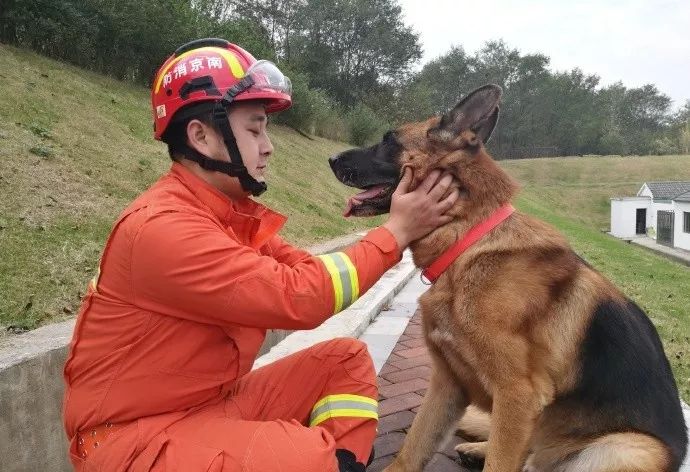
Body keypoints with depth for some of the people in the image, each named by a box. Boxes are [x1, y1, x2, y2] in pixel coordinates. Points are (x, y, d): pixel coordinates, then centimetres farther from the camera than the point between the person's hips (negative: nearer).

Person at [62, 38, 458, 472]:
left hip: (214, 401, 9)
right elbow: (299, 297, -28)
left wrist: (399, 233, -7)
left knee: (346, 360, 6)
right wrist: (396, 232, -18)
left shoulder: (233, 212, 4)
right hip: (133, 434, -9)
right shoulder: (162, 227, -26)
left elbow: (307, 271, 1)